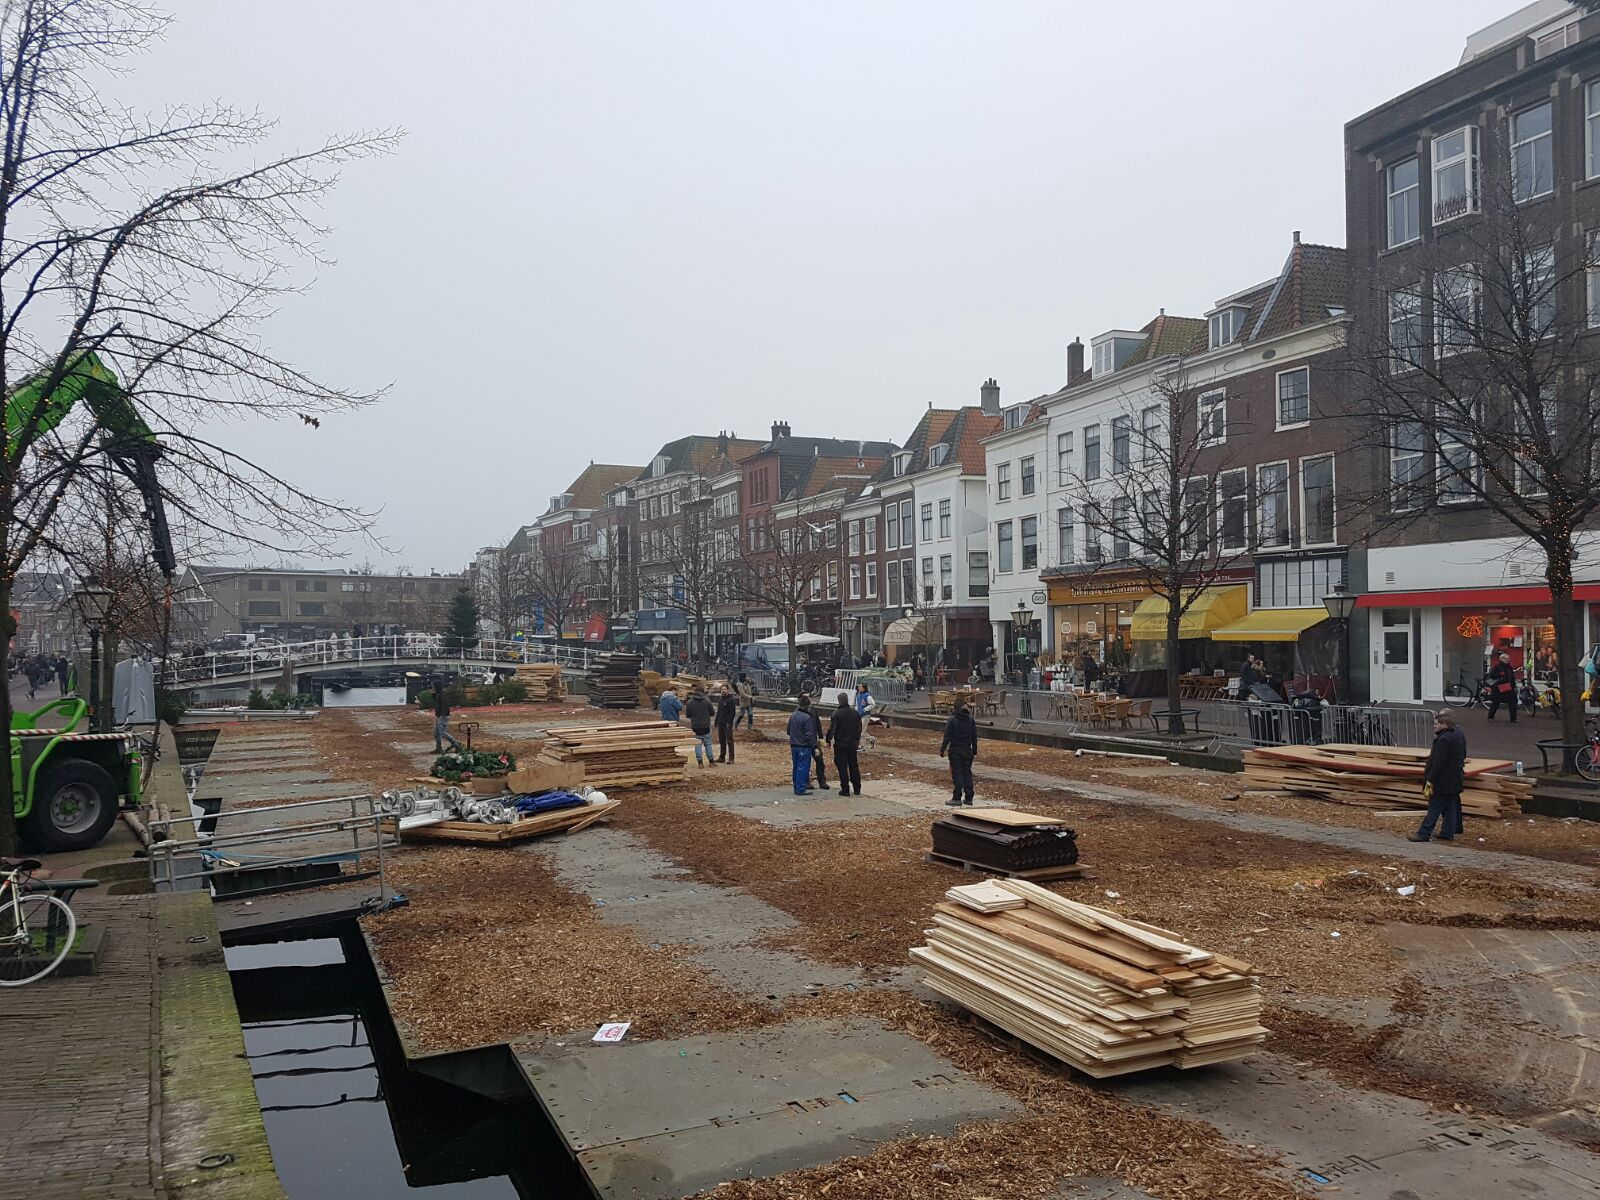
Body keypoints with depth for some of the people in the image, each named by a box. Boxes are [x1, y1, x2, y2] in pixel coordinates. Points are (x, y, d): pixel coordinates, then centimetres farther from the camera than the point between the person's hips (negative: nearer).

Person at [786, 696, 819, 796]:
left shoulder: (792, 716, 7)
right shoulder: (807, 718, -18)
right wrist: (815, 747, -10)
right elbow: (810, 735, -16)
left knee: (796, 767, 14)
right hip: (804, 747, -8)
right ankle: (801, 789, -2)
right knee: (803, 767, -3)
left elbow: (789, 731, 16)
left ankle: (796, 787, 20)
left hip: (793, 746, 8)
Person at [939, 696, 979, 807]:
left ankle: (957, 798, -1)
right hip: (967, 750, 4)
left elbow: (947, 737, -12)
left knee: (957, 773, -1)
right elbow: (974, 736, 8)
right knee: (967, 773, 10)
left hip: (955, 750, -4)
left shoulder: (952, 719, -12)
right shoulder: (971, 719, 3)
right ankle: (968, 798, 13)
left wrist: (942, 750, -5)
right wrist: (974, 751, 17)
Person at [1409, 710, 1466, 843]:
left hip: (1443, 781, -9)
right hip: (1455, 780, 9)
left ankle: (1424, 834, 0)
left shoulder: (1443, 740, -24)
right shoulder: (1459, 735, 7)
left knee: (1434, 807, -4)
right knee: (1451, 806, 14)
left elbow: (1438, 763, -24)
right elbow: (1462, 756, 18)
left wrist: (1430, 781, -19)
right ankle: (1448, 833, 22)